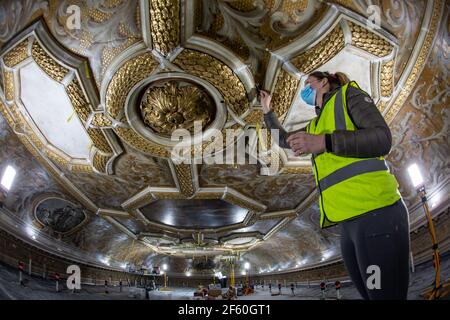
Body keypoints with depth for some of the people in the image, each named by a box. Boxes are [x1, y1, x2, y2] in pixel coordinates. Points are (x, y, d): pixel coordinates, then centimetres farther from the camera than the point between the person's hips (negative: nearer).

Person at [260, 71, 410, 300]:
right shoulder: (314, 126, 27)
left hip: (376, 213, -8)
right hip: (349, 222, 8)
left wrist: (323, 142, -17)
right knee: (369, 294, 9)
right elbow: (283, 139, 44)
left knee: (386, 295, -8)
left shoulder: (349, 94, 5)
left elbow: (382, 138, -10)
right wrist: (266, 109, 39)